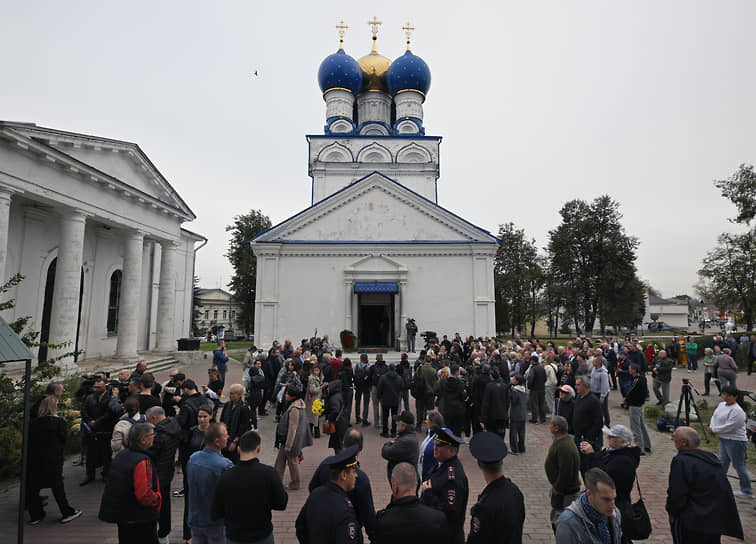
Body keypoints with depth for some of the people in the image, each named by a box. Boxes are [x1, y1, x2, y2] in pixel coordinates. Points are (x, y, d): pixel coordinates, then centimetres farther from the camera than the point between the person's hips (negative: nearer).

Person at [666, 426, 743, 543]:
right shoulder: (712, 458, 4)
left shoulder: (681, 461, -22)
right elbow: (726, 491, 12)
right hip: (716, 521, 8)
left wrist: (671, 512, -3)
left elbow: (677, 496, -21)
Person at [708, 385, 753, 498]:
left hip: (736, 442, -9)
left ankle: (747, 491, 16)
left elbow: (728, 427, -25)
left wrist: (714, 430, -13)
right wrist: (712, 426, -4)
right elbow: (714, 416, 14)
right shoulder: (721, 404, 7)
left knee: (739, 466, 2)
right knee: (722, 463, 19)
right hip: (723, 439, 9)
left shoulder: (737, 411, -23)